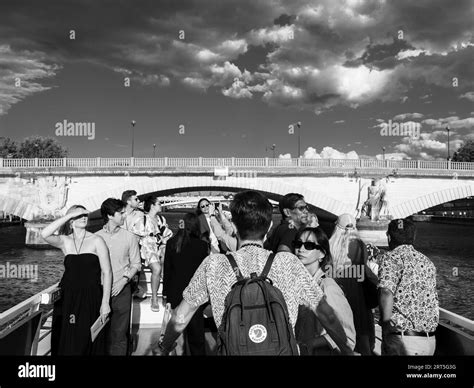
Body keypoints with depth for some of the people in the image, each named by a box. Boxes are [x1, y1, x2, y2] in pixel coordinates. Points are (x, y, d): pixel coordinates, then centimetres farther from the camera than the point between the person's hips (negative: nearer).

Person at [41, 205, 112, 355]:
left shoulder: (96, 241, -3)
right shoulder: (64, 241, 4)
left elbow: (107, 272, -6)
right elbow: (44, 234, -17)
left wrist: (105, 302, -11)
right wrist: (68, 215, -16)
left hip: (90, 299, -2)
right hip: (67, 298, 2)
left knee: (86, 342, 5)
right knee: (66, 342, 10)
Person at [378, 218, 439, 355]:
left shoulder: (391, 258, -10)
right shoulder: (428, 262, 13)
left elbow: (386, 293, -25)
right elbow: (434, 303, 18)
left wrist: (386, 327, -20)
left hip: (401, 339, -7)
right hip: (430, 340, 7)